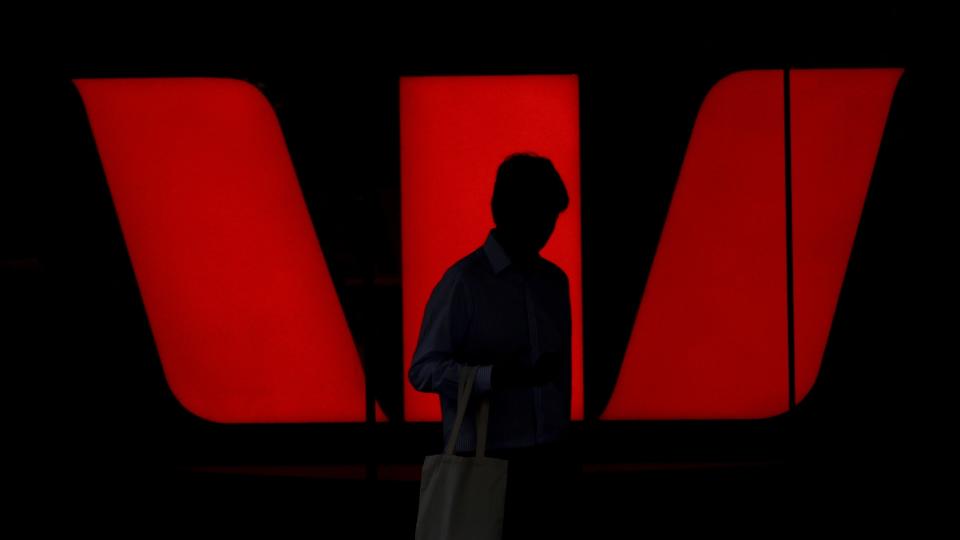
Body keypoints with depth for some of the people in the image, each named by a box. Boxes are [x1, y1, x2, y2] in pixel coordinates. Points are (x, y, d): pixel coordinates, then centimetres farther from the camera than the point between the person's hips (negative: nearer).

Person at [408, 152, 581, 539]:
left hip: (552, 461, 5)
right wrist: (492, 376, -24)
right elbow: (423, 370, -10)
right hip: (489, 463, -5)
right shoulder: (465, 281, -7)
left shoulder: (555, 281, 12)